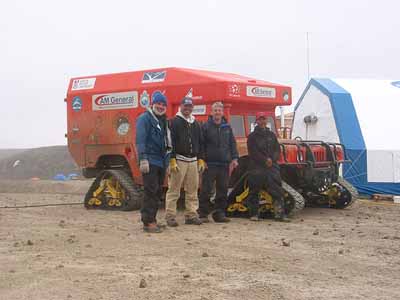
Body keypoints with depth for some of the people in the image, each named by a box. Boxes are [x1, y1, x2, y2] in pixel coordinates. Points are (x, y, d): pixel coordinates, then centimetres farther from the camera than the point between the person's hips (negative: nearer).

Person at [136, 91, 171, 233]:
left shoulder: (163, 121, 18)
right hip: (150, 161, -9)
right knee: (151, 191, -10)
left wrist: (168, 160, 20)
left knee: (158, 192, 12)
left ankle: (152, 219, 20)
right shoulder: (145, 118, -7)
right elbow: (140, 140, -15)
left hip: (161, 161, 9)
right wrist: (143, 159, -23)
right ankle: (148, 222, -8)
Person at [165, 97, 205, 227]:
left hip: (193, 161, 6)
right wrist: (172, 160, -15)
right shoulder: (174, 122, -3)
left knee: (192, 191, 7)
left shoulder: (195, 124, 17)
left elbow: (199, 142, 21)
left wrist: (200, 159, 15)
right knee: (173, 190, -5)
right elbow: (171, 142, -9)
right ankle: (170, 216, -1)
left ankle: (191, 215, 14)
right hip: (179, 160, -6)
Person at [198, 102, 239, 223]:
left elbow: (232, 144, 16)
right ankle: (203, 214, 1)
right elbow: (200, 144, -1)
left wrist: (234, 158, 5)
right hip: (210, 164, -4)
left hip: (224, 164, 4)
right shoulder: (205, 126, 2)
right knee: (206, 190, -4)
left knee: (222, 190, 6)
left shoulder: (227, 127, 14)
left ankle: (219, 214, 13)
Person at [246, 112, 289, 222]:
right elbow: (253, 152, -6)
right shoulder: (252, 136, 4)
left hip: (272, 166, 3)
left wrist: (272, 159, -7)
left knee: (277, 190, -6)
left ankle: (280, 213, -7)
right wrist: (265, 160, -13)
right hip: (257, 167, -3)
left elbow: (277, 150, 11)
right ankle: (254, 214, 10)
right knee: (254, 191, 1)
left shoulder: (271, 135, 16)